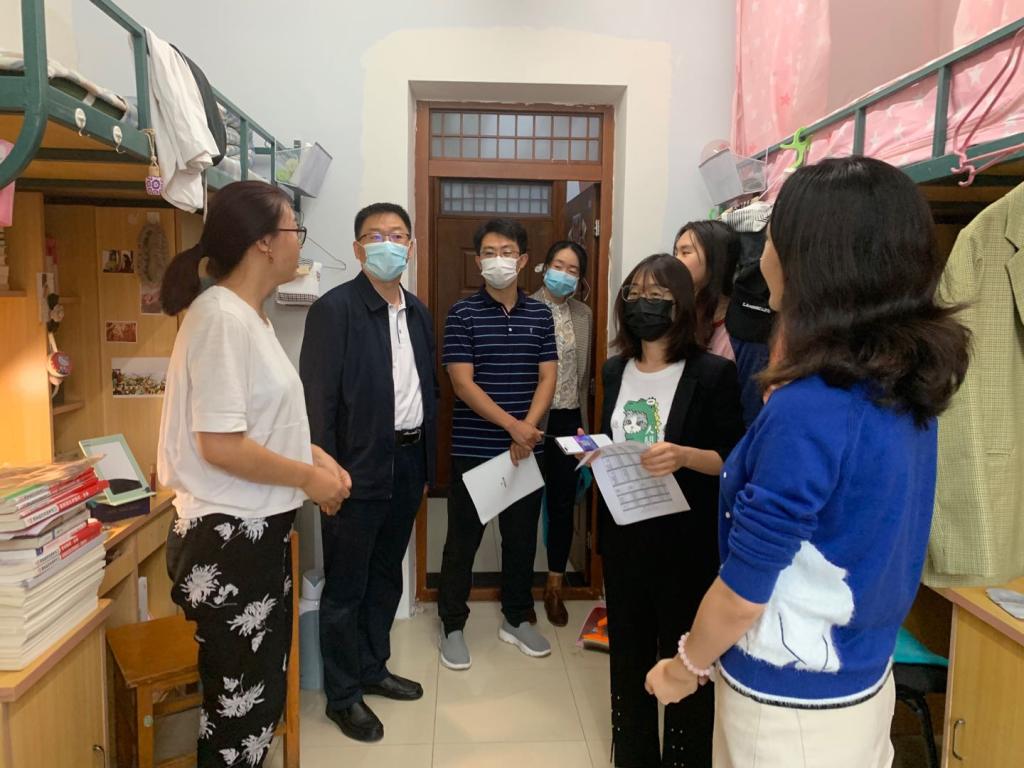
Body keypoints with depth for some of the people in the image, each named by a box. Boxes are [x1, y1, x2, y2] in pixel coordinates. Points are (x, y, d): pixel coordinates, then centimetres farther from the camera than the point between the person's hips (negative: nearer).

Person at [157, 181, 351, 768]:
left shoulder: (251, 316, 10)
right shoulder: (222, 317, -20)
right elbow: (220, 445, -25)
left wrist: (314, 454, 7)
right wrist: (307, 478, -14)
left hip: (260, 533, 10)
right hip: (229, 542, -10)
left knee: (261, 697, 22)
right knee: (238, 708, 9)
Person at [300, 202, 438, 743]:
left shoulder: (418, 313, 9)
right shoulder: (334, 309, -12)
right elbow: (318, 399, -14)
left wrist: (426, 465, 12)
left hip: (408, 462, 7)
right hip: (358, 469, -7)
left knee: (386, 576, 20)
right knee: (346, 587, 8)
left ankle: (372, 668, 38)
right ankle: (343, 694, 25)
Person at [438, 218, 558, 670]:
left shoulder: (540, 314, 6)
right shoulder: (462, 314, -5)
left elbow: (548, 378, 2)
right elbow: (462, 383, -12)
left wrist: (527, 428, -14)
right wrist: (512, 426, -19)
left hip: (527, 448, 4)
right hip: (473, 449, -3)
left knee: (522, 537, 14)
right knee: (463, 539, 7)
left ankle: (517, 619, 31)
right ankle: (453, 625, 23)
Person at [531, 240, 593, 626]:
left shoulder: (584, 315, 9)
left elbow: (584, 372, 14)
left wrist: (584, 424, 12)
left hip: (568, 419, 4)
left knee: (563, 504, 9)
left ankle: (555, 587, 24)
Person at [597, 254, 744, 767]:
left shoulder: (713, 372, -10)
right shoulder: (615, 371, 7)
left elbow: (733, 460, -10)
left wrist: (682, 456, -27)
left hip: (686, 539, -5)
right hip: (623, 534, 5)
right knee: (628, 651, 17)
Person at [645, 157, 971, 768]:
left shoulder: (809, 411, -31)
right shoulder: (905, 382, -6)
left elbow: (743, 592, -22)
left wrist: (685, 668, -7)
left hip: (791, 700, -7)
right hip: (865, 678, 7)